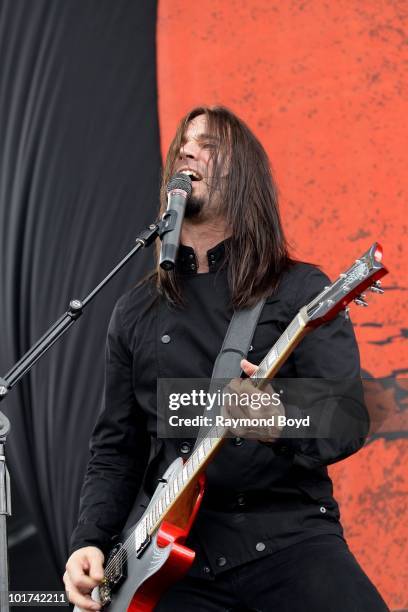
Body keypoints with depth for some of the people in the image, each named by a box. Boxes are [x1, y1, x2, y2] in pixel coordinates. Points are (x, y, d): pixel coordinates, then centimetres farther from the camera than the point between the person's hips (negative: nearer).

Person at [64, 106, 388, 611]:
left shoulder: (300, 289, 3)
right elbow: (115, 449, 18)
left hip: (286, 533, -3)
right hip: (175, 550, 3)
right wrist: (89, 543, 3)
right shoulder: (135, 311, 15)